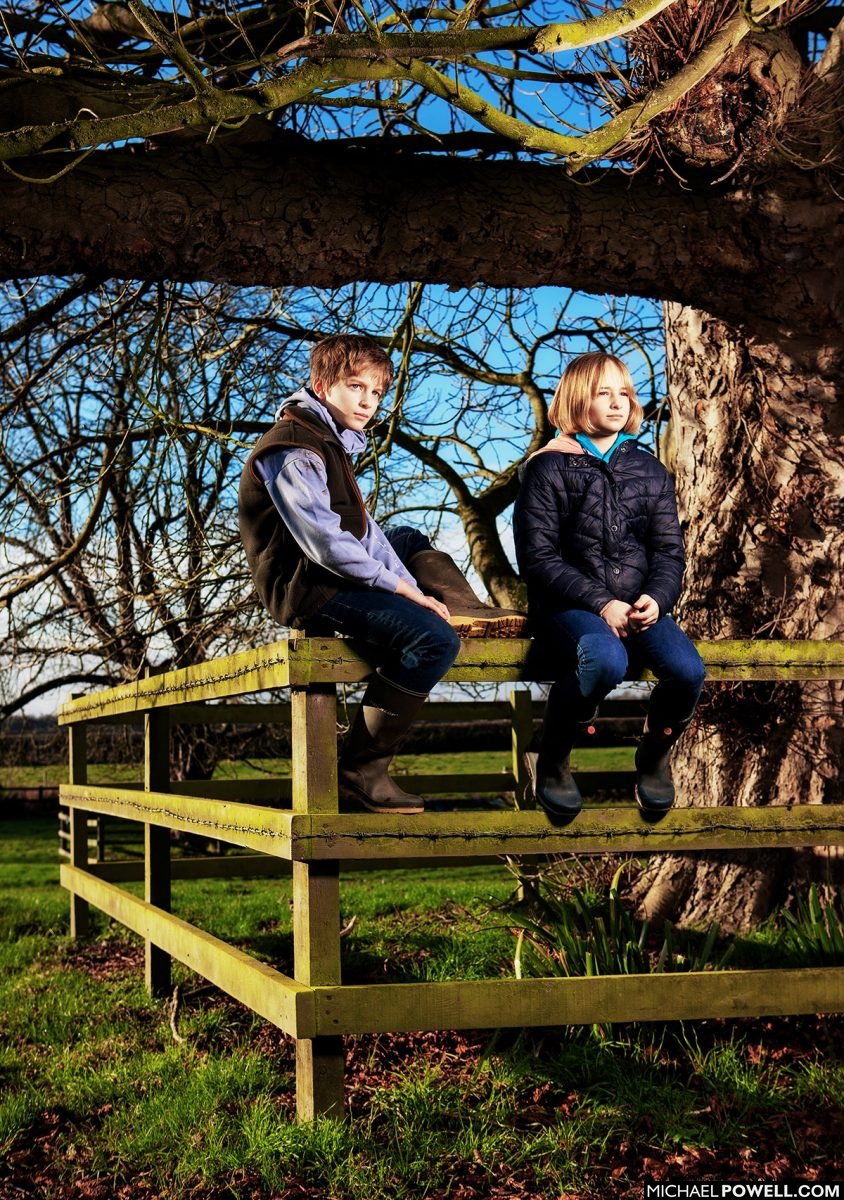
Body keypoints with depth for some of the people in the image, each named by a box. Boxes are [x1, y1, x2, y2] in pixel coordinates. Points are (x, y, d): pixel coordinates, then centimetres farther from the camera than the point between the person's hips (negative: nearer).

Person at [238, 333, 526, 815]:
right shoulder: (293, 449, -15)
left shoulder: (331, 444, 17)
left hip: (334, 576, 11)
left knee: (408, 540, 34)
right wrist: (397, 585, -18)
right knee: (433, 639, -26)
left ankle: (465, 610, 11)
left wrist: (412, 589, -3)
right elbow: (323, 539, -24)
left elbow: (364, 531, 10)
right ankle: (362, 770, -21)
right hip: (307, 589, -11)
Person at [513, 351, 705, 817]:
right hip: (568, 605, -4)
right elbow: (538, 557, -6)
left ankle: (653, 756, 7)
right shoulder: (549, 469, 1)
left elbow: (669, 551, 10)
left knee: (688, 670, -25)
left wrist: (656, 598, -12)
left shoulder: (649, 470, 14)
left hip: (639, 604, 4)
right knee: (606, 660, -37)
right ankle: (550, 757, -9)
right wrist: (601, 604, -17)